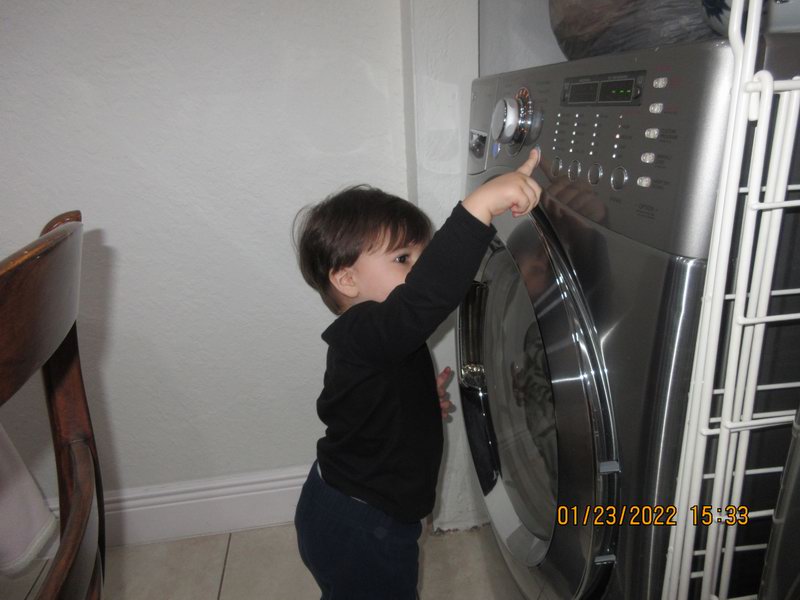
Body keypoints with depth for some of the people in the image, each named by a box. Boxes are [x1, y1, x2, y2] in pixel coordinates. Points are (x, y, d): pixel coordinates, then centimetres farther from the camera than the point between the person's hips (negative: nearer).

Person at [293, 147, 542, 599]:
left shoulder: (376, 337, 0)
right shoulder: (362, 336, -33)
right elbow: (425, 296, -54)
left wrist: (421, 403, 4)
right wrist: (481, 205, -57)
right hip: (360, 533, -9)